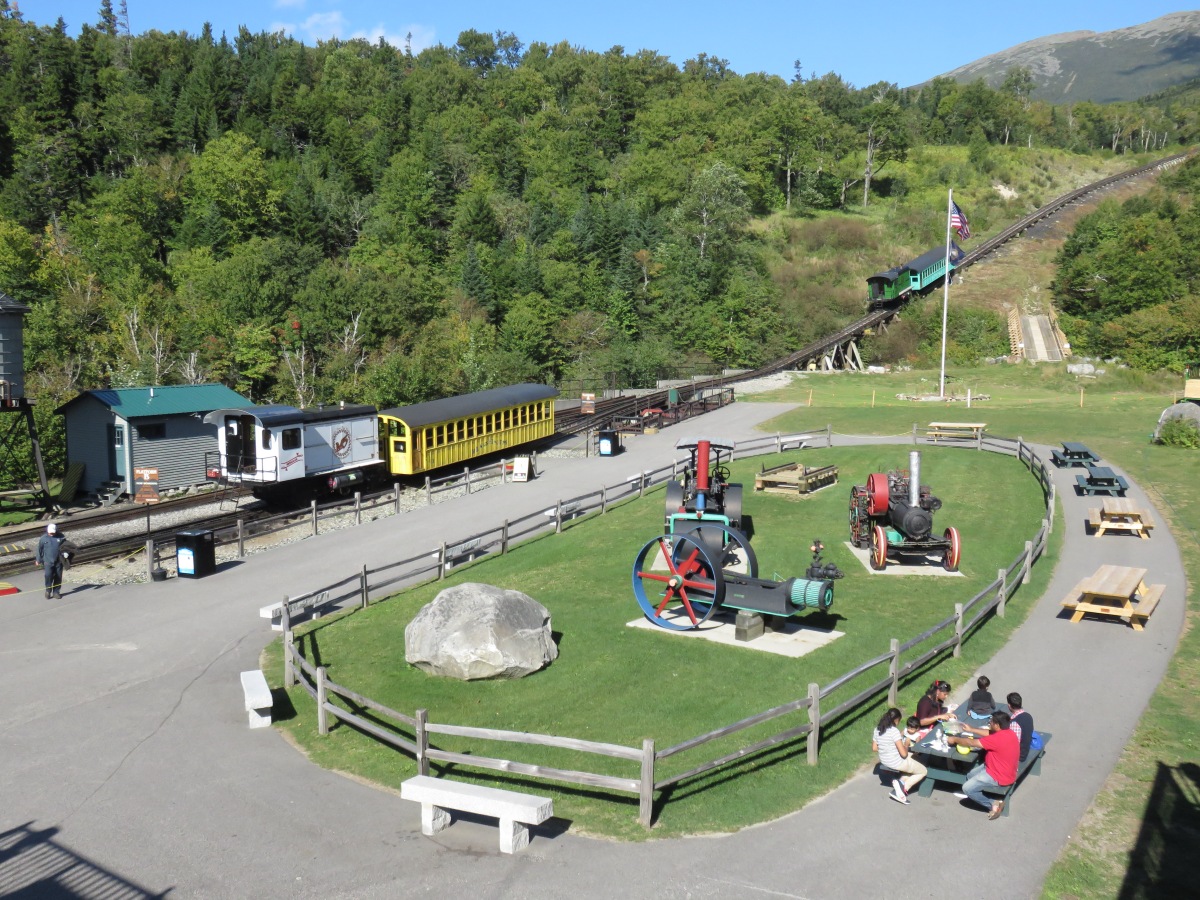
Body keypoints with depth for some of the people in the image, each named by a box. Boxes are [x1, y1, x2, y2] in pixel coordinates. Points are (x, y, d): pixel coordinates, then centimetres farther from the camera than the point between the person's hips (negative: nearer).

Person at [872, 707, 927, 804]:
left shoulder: (877, 729, -2)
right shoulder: (894, 731, -25)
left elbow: (874, 748, 9)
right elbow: (904, 754, -23)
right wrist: (906, 744, -4)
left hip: (884, 761, 8)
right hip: (897, 763, -8)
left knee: (912, 756, 30)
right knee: (923, 771, 14)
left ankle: (901, 782, 10)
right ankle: (904, 787, -1)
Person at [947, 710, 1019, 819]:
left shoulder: (998, 739, -32)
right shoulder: (1008, 732, -5)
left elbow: (971, 743, -23)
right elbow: (989, 733, 16)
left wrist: (954, 739, -9)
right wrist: (971, 729, 19)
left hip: (999, 776, -10)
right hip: (1003, 770, 10)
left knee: (967, 788, -6)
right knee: (970, 775, 20)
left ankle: (993, 804, 2)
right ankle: (971, 793, 40)